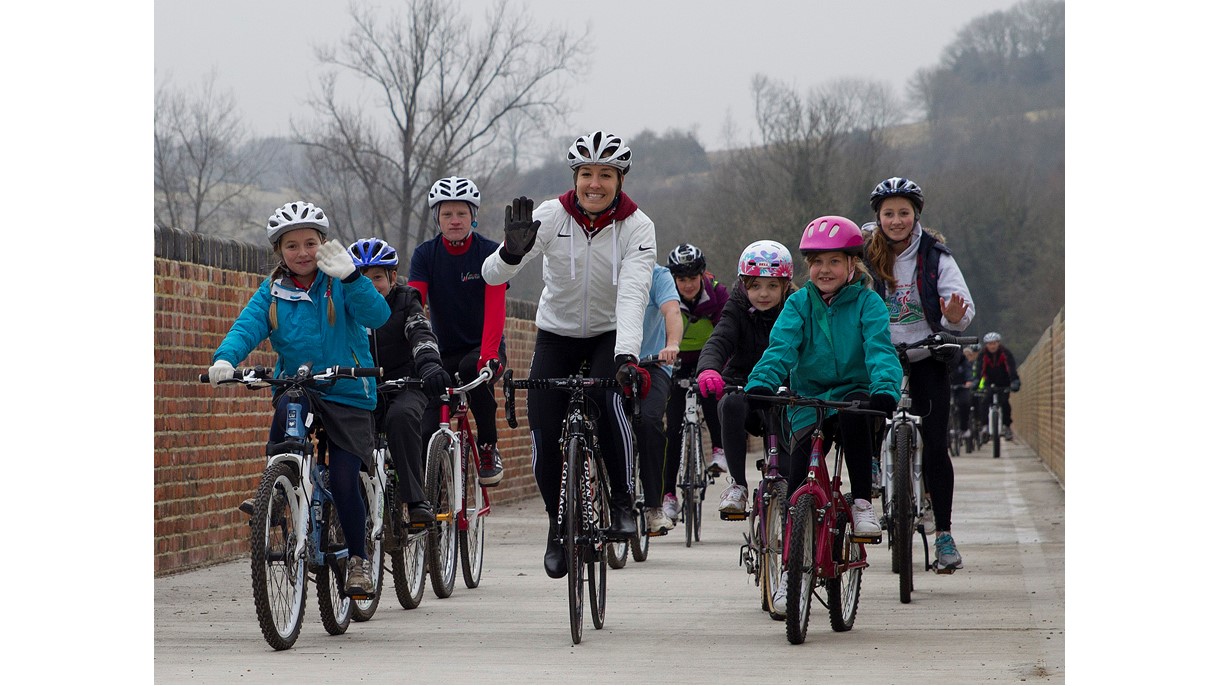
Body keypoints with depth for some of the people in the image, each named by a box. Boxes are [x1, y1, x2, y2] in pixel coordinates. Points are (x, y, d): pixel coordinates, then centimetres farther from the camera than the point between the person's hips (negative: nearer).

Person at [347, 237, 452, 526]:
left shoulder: (405, 301, -2)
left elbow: (421, 334, -19)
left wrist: (429, 363, -41)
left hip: (404, 386, -3)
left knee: (401, 416, -35)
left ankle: (415, 501, -34)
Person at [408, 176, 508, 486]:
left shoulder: (489, 252, -9)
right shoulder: (425, 254, -2)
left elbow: (494, 309, -20)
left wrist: (489, 355, -37)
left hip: (482, 347, -2)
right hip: (444, 351, 2)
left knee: (474, 369, -37)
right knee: (424, 428, -17)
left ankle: (489, 448, -17)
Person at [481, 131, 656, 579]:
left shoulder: (637, 226, -17)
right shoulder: (550, 216, -16)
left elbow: (633, 295, -30)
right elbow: (492, 275, -23)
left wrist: (627, 356, -44)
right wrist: (512, 252, -47)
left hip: (609, 335, -1)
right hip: (557, 335, 1)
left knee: (610, 397, -31)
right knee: (544, 435, -11)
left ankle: (623, 500, -12)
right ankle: (558, 524, 14)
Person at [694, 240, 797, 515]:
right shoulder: (737, 310, -5)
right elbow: (718, 342, -24)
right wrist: (708, 369, -48)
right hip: (742, 387, 0)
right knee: (732, 404, -35)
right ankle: (737, 484, -23)